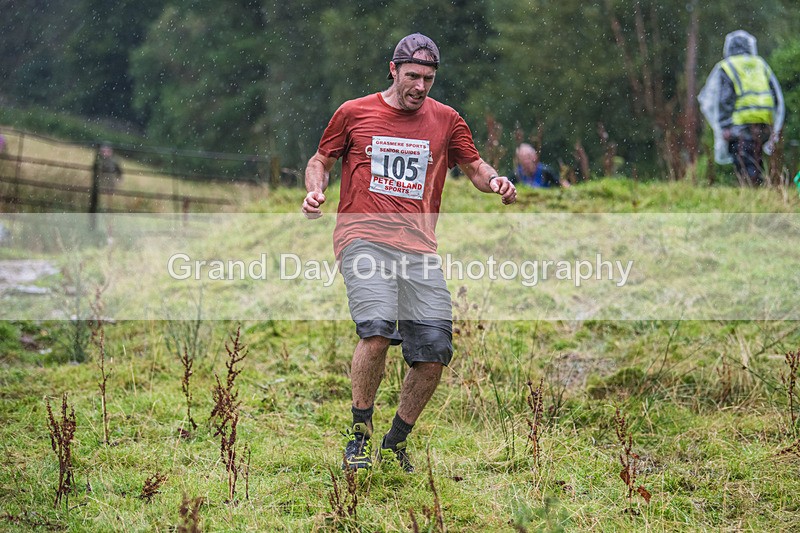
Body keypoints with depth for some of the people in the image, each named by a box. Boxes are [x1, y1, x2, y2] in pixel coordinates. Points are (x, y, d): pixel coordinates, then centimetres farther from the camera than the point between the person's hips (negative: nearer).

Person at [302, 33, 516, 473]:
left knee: (434, 353, -7)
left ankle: (395, 446, 14)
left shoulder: (445, 121, 14)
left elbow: (474, 166, 22)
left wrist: (494, 181, 0)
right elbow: (322, 159, 21)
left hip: (419, 247, 3)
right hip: (364, 237, -3)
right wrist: (315, 189, -1)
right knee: (377, 329, -27)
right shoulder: (354, 113, 9)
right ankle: (358, 439, -11)